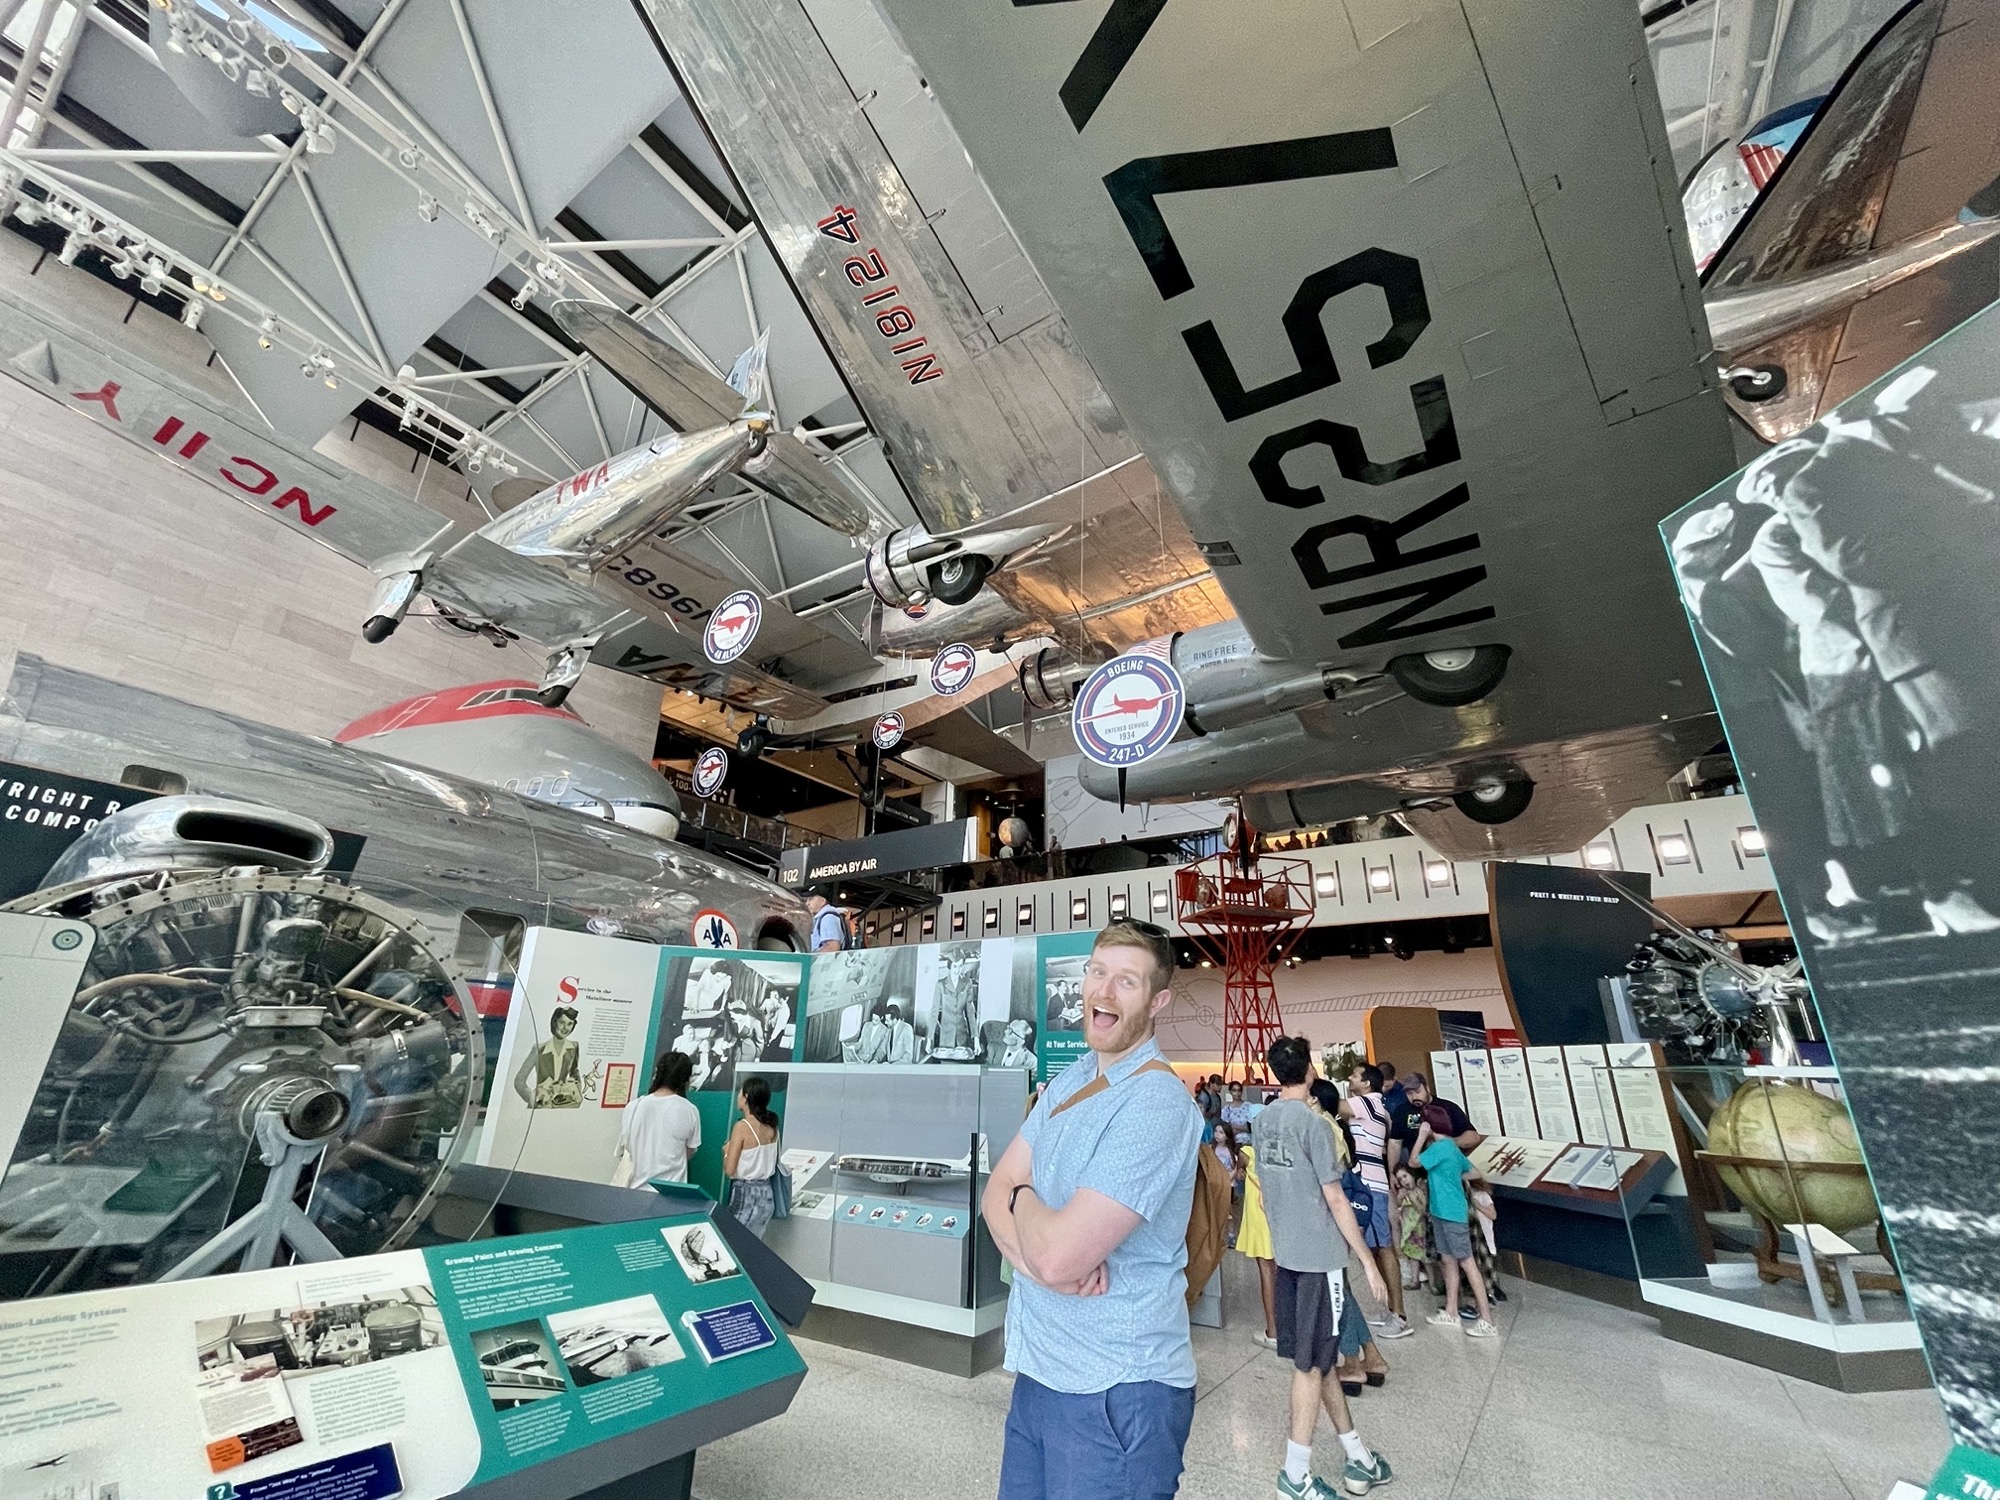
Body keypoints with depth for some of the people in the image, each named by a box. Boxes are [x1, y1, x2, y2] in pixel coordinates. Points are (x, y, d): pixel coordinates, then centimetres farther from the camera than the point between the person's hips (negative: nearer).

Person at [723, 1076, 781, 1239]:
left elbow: (729, 1170, -17)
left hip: (745, 1193, -7)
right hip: (765, 1192, 7)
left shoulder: (742, 1126, -17)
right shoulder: (771, 1126, 2)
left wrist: (726, 1150, 2)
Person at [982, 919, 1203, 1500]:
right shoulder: (1069, 1080, 4)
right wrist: (1036, 1253, -18)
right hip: (1038, 1369, 7)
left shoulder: (1156, 1105, -24)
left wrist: (1023, 1197, -8)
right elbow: (995, 1193, 2)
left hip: (1116, 1392, -7)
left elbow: (1060, 1255, -28)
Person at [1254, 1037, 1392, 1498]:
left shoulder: (1262, 1122, 4)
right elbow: (1335, 1199, -16)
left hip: (1287, 1253, 7)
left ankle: (1358, 1457, 32)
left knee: (1319, 1356, 17)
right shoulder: (1313, 1123, -19)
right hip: (1320, 1256, -7)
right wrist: (1368, 1261, -7)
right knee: (1311, 1364, 5)